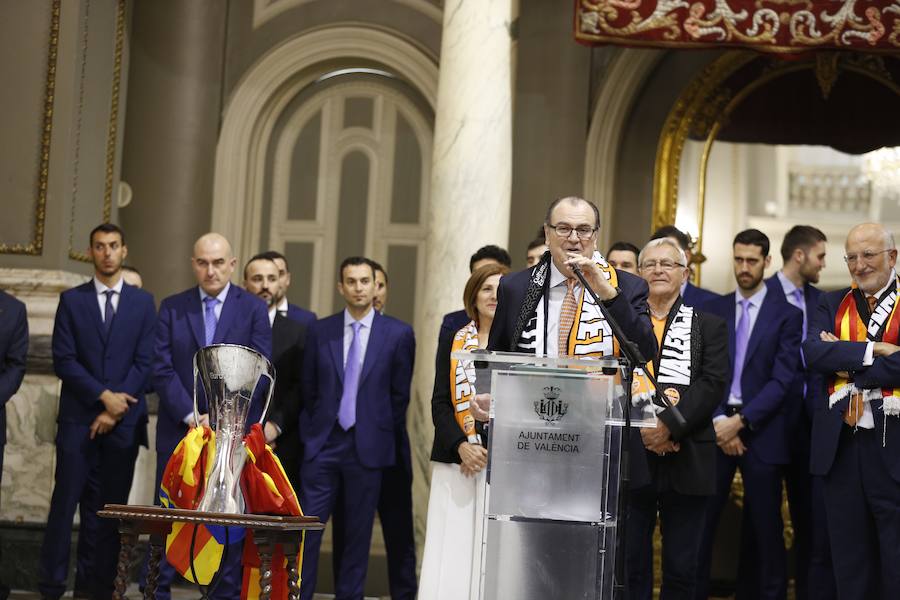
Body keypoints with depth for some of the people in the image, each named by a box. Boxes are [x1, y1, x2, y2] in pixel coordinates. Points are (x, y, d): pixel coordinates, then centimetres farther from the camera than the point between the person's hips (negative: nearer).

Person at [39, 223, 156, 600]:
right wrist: (104, 396, -11)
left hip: (124, 420, 1)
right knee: (65, 503, -1)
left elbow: (145, 362, 1)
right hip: (78, 418, -1)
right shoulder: (71, 300, 6)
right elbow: (63, 360, -2)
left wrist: (115, 410, -8)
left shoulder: (143, 303, 8)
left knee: (109, 506, 3)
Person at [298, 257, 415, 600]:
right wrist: (317, 429, 8)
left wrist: (382, 434, 6)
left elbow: (400, 394, 4)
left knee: (358, 533, 6)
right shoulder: (319, 332, 4)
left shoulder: (398, 334, -1)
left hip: (368, 447, -1)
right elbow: (309, 389, 11)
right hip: (323, 444, 1)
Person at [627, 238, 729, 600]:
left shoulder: (709, 327, 12)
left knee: (681, 569, 4)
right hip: (631, 457, 0)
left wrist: (669, 424, -15)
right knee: (630, 562, 2)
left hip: (687, 459, 0)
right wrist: (644, 424, -14)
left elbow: (714, 383, -3)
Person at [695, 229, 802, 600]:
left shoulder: (787, 315, 0)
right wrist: (718, 421, -9)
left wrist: (741, 421, -14)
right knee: (702, 520, 2)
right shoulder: (712, 310, 9)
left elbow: (781, 380, -7)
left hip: (761, 431, -2)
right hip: (715, 426, 2)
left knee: (765, 526, 4)